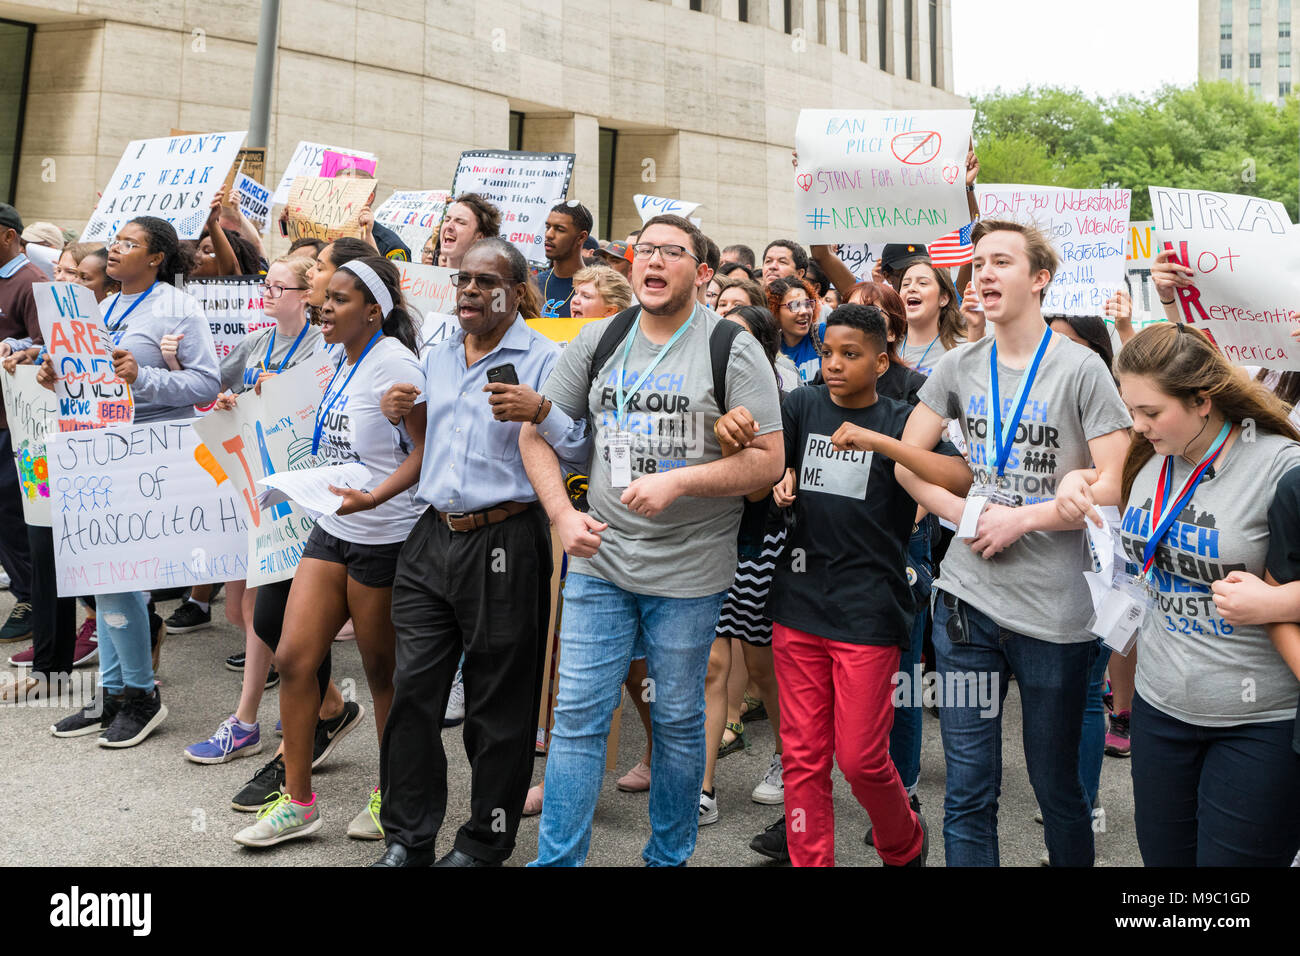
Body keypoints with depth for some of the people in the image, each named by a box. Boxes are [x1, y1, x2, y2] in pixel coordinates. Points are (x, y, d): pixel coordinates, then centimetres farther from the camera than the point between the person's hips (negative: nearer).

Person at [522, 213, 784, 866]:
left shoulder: (731, 348, -4)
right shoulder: (598, 340, 6)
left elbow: (768, 458, -9)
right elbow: (536, 433, 10)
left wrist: (676, 482, -19)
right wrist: (562, 513, -4)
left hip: (690, 569, -2)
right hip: (599, 555, 3)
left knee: (678, 719, 11)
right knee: (577, 714, 3)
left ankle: (670, 856, 31)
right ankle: (555, 859, 16)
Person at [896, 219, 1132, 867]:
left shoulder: (1081, 369, -6)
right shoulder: (958, 367, 5)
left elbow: (1115, 488, -11)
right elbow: (907, 460, 8)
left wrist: (1020, 519, -13)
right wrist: (970, 515, -4)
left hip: (1055, 613, -3)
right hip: (968, 599, 3)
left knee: (1056, 786, 14)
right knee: (968, 794, 9)